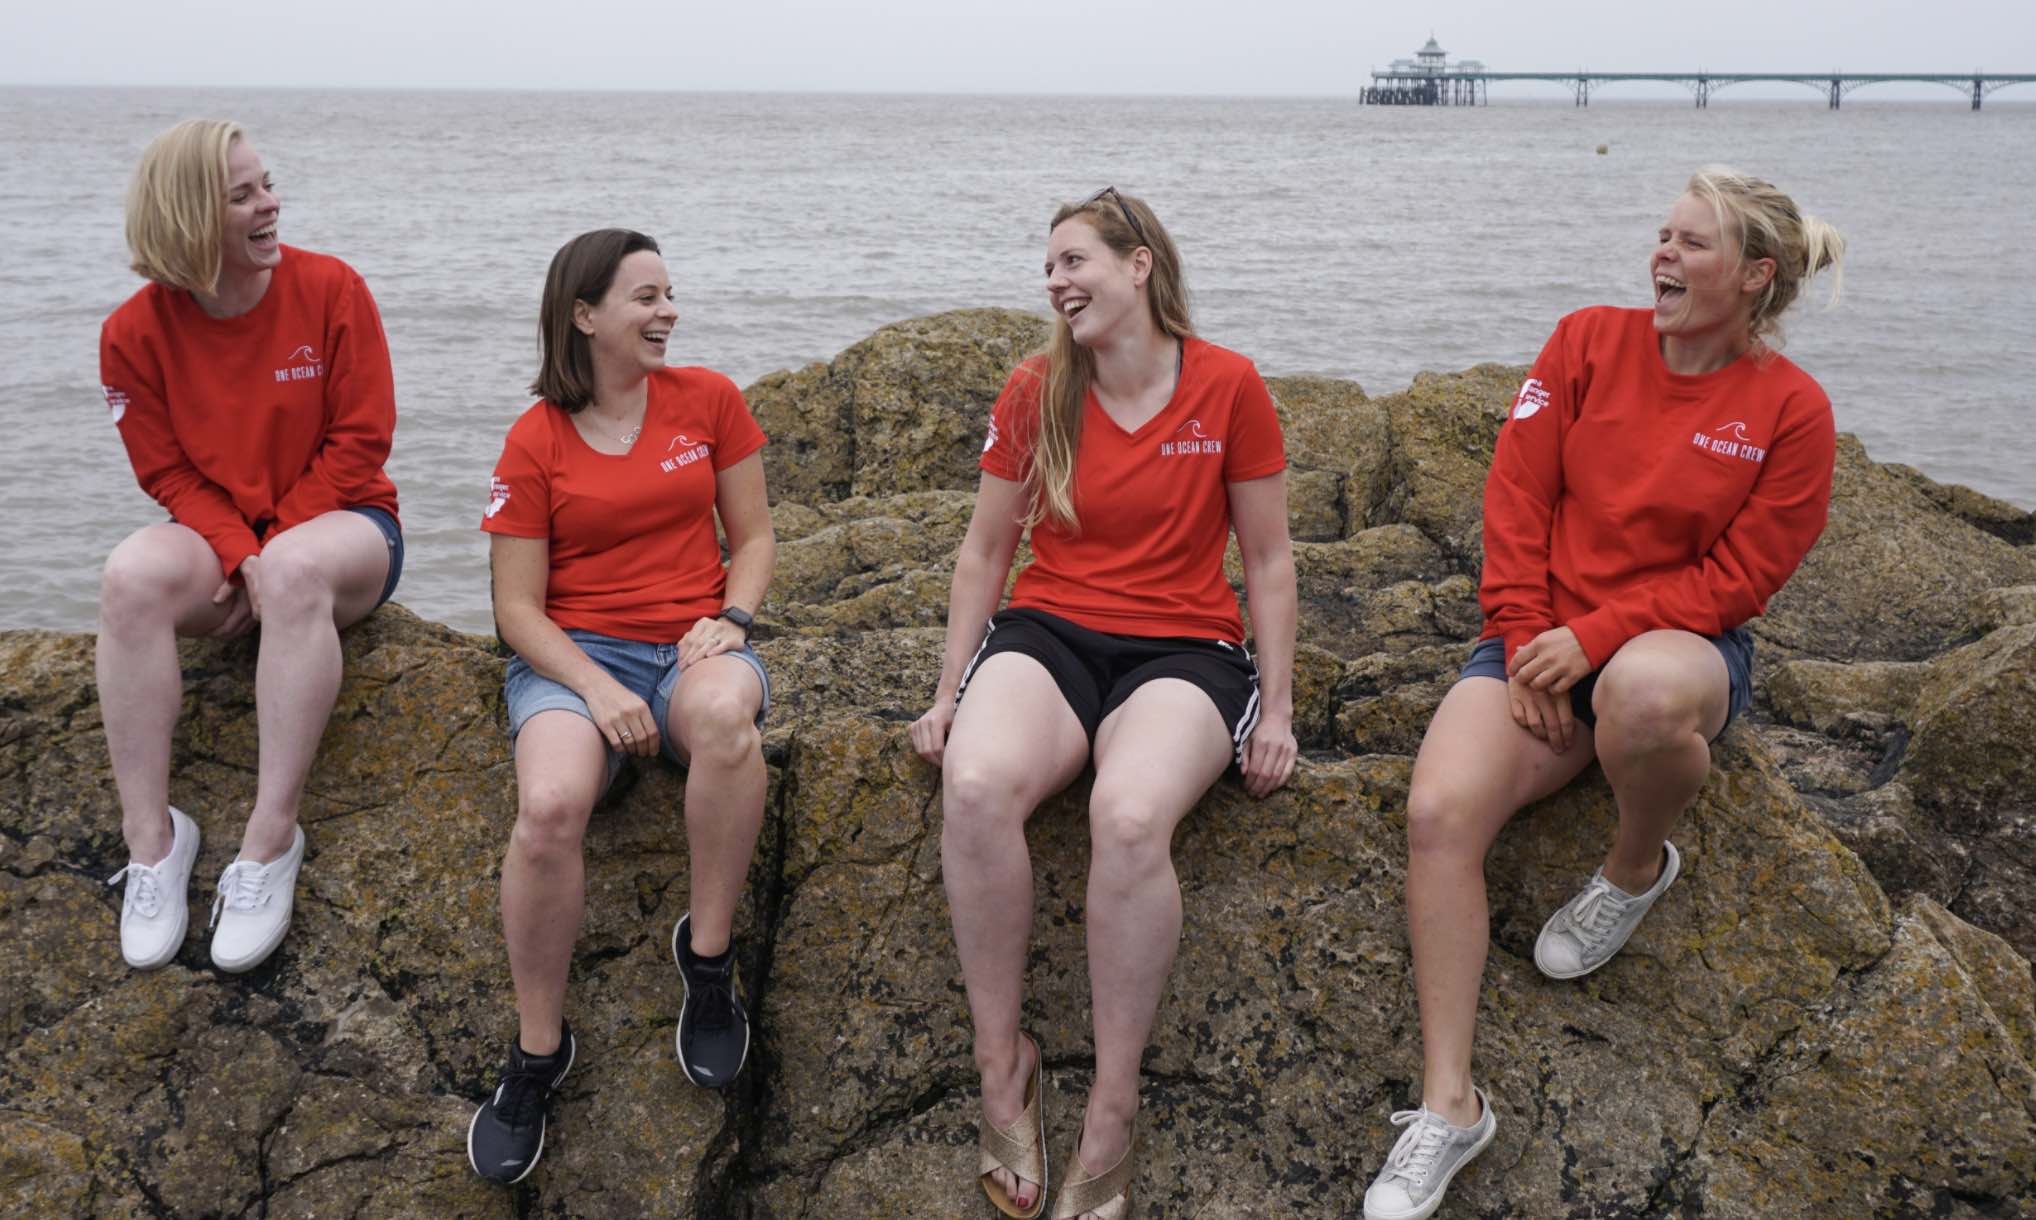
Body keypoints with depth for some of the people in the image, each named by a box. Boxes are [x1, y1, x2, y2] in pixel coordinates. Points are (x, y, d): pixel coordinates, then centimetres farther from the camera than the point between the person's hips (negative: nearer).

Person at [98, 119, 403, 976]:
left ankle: (271, 841, -34)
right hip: (218, 534, 2)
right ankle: (151, 838, -25)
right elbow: (169, 472, -2)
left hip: (337, 525, -2)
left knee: (297, 571, -38)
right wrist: (241, 555, -20)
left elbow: (359, 441, -9)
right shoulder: (136, 331, -3)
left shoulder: (331, 290, -9)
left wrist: (272, 552, -16)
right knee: (133, 575, -31)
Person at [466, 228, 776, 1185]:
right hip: (573, 653, -1)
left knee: (724, 710, -39)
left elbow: (753, 538, 13)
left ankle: (707, 953, -19)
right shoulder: (535, 441, 2)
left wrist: (728, 618, -8)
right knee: (550, 804, -33)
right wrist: (597, 688, -17)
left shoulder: (708, 399, 8)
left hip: (693, 644, 1)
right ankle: (538, 1051, -12)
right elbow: (518, 607, 0)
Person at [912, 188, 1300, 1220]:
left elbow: (1268, 562, 6)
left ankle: (1111, 1116, -22)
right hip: (1047, 632, 2)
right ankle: (1002, 1062, -16)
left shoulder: (1227, 386, 1)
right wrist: (951, 696, 8)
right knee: (976, 785, -34)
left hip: (1180, 650, -2)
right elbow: (985, 551, 14)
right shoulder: (1036, 391, 7)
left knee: (1130, 815, -36)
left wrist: (1276, 712, 1)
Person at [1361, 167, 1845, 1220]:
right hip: (1549, 634, 3)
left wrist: (1595, 637, -18)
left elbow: (1737, 577, -6)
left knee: (1644, 693, -43)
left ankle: (1637, 867, -7)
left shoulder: (1791, 409, -3)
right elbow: (1517, 494, 2)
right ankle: (1449, 1103, -18)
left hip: (1681, 645, -2)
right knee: (1438, 812, -26)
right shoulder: (1592, 340, 3)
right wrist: (1523, 641, -7)